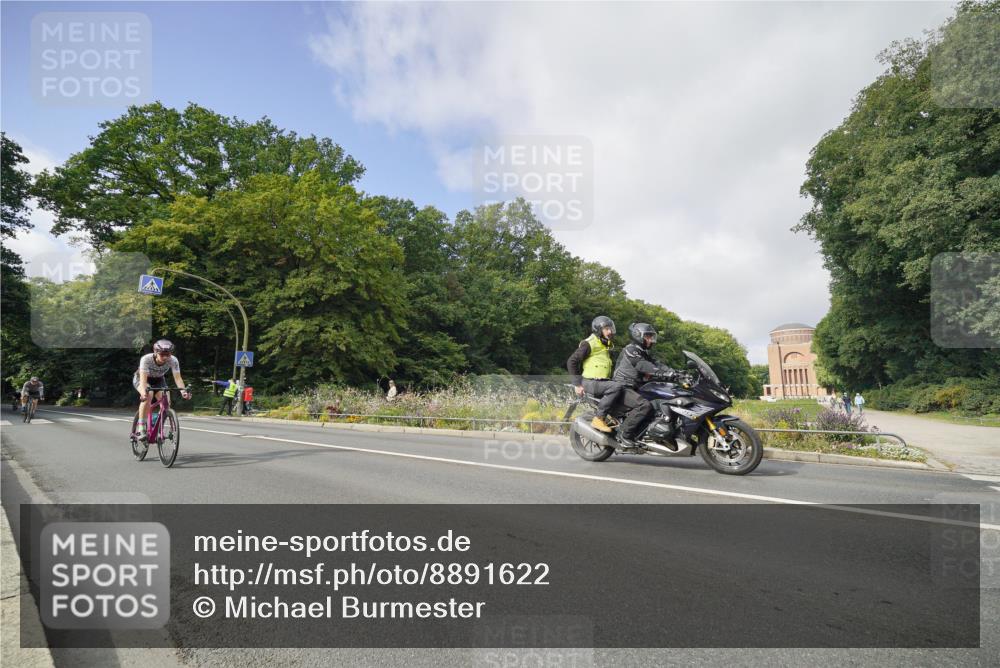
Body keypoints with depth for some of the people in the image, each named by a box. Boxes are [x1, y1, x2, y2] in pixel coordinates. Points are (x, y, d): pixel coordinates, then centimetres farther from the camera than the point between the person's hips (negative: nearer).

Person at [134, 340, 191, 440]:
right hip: (140, 378, -3)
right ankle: (141, 429, -25)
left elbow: (177, 377, -34)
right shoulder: (146, 359, -35)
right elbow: (143, 378, -43)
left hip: (158, 380, 3)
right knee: (147, 396, -34)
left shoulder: (173, 360, -28)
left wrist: (183, 390, -52)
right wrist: (144, 391, -62)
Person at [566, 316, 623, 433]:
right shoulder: (589, 343, -7)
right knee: (617, 387, -30)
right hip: (590, 382, -9)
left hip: (603, 382, 9)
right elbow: (571, 361, -11)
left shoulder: (608, 346, 22)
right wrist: (577, 384, -14)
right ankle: (598, 419, -26)